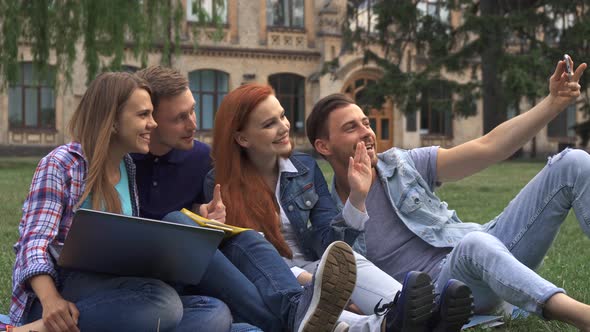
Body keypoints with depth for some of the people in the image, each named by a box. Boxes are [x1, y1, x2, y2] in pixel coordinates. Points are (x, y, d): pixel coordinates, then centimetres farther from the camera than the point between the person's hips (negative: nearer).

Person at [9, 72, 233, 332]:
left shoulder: (129, 168, 16)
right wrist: (50, 300, -33)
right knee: (162, 301, -35)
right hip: (59, 293, -7)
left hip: (113, 295, 7)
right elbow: (36, 241, -14)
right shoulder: (60, 164, -4)